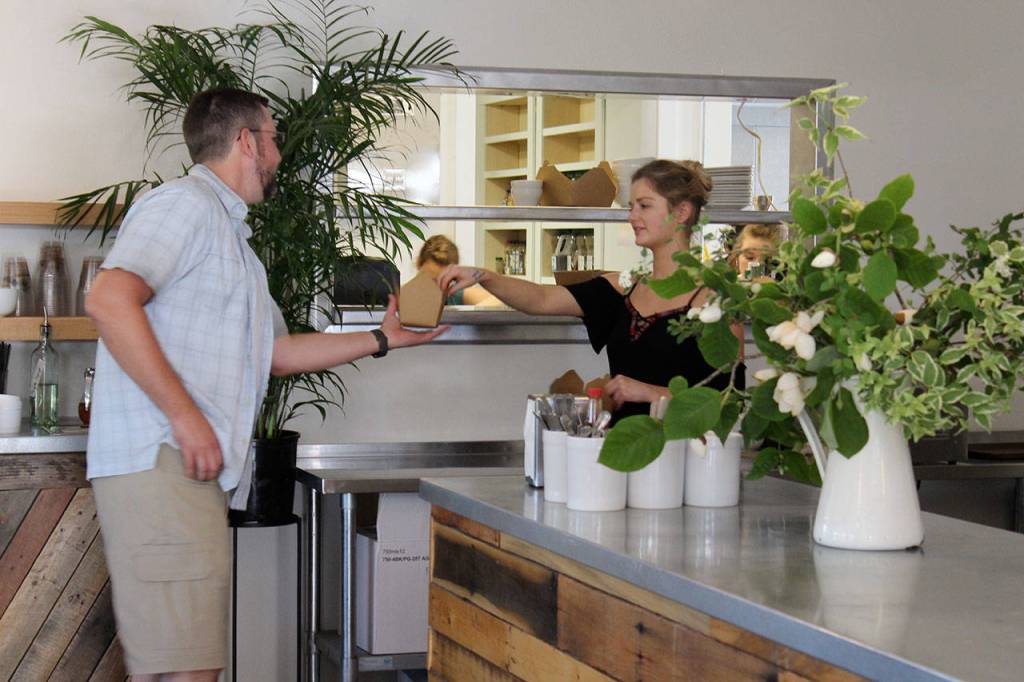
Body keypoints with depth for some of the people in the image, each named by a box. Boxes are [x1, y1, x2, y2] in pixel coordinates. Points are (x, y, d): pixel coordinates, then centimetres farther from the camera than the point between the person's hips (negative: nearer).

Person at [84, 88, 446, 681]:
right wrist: (184, 416, -20)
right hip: (161, 461, -10)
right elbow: (109, 300, -19)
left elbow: (277, 354, 33)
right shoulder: (186, 204, -4)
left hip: (199, 470, 10)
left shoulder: (232, 235, 29)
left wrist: (382, 339, 34)